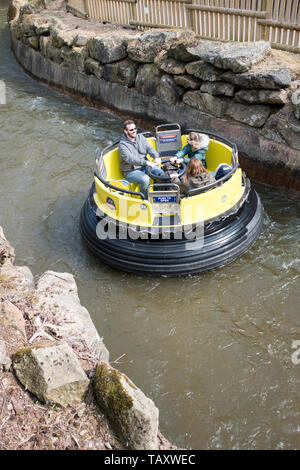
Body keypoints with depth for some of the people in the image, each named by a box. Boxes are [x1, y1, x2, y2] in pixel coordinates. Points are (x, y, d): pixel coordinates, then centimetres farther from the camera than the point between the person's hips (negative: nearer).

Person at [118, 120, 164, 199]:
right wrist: (146, 162, -38)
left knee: (160, 172, -20)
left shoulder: (140, 137, 9)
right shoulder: (122, 144, -11)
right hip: (131, 171, -5)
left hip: (144, 167, 6)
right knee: (145, 179, -34)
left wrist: (156, 157, -24)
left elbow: (149, 148, -1)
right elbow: (130, 159, -26)